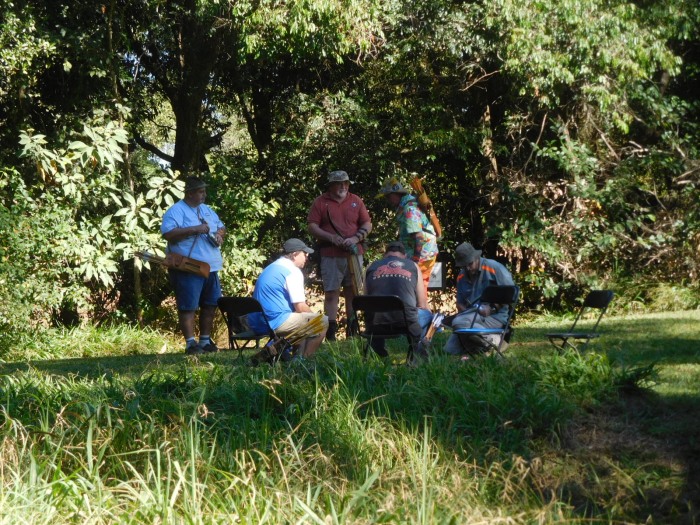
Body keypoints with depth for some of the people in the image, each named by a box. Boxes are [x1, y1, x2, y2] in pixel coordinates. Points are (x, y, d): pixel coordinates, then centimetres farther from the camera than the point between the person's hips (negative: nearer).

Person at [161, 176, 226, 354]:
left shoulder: (207, 210, 18)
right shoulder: (176, 211, -7)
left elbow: (221, 227, 26)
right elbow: (168, 233, -20)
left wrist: (219, 234, 1)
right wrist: (195, 229, -21)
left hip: (211, 267, 8)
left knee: (211, 305, 12)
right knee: (188, 306, -6)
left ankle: (205, 340, 22)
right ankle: (190, 343, -5)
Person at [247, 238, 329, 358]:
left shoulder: (270, 268, 20)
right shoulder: (293, 271, -10)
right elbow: (300, 307, -12)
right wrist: (313, 316, 8)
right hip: (276, 321, -10)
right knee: (323, 321, -4)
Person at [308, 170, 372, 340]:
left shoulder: (355, 201, 11)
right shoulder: (320, 202, 5)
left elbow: (367, 224, 10)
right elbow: (312, 227, 0)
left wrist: (356, 238, -9)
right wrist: (331, 238, -14)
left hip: (353, 254, 2)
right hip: (330, 256, -2)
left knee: (353, 292, 4)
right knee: (331, 293, -4)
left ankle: (353, 332, 9)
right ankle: (331, 333, -4)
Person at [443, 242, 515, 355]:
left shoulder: (494, 268, -8)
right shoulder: (461, 277, 11)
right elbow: (460, 303, 17)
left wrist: (492, 307, -18)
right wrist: (466, 311, -7)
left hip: (495, 316, -7)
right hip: (473, 318, 7)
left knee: (458, 322, -32)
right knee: (450, 349, -7)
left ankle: (493, 340, -16)